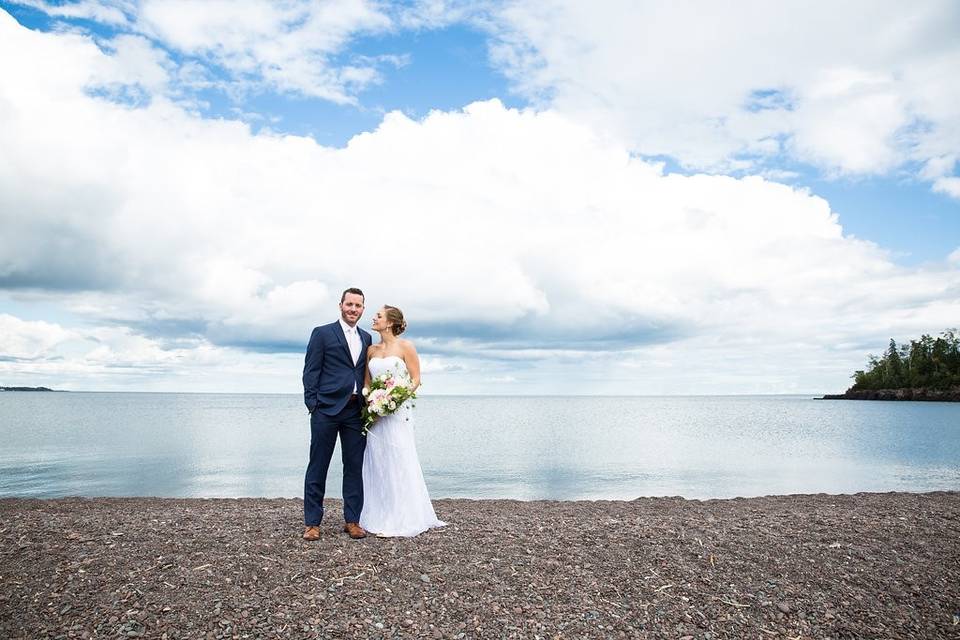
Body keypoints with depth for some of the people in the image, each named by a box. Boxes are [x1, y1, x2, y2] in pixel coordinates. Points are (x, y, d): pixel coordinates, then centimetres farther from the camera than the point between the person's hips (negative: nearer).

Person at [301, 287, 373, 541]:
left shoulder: (367, 338, 15)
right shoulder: (322, 333, 2)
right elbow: (310, 372, -2)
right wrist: (312, 405, -9)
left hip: (356, 411, 4)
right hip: (327, 409, -4)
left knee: (354, 467, 7)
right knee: (318, 467, 3)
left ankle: (352, 520, 17)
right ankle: (312, 522, 12)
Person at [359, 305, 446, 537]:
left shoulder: (405, 346, -3)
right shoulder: (371, 350, 12)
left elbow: (415, 379, -5)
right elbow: (367, 381, 16)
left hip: (397, 411, -5)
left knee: (398, 463, -3)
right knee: (376, 463, 7)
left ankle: (400, 520, 5)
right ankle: (378, 517, 16)